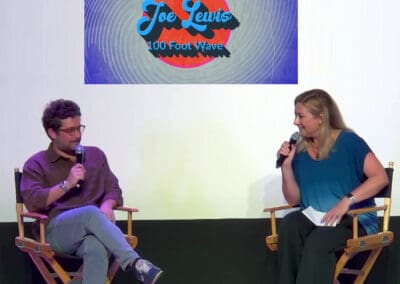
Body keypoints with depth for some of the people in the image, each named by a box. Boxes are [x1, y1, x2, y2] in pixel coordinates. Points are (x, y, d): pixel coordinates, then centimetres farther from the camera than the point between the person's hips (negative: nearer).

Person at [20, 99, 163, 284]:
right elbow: (32, 202, -5)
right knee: (91, 213, -38)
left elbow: (113, 189, 18)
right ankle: (135, 263, -47)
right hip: (56, 230, -3)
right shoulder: (36, 164, 10)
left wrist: (107, 206, -6)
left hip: (92, 227, 3)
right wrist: (67, 184, -12)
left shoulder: (96, 155, 22)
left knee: (97, 248, -38)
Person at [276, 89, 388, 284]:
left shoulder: (348, 141, -4)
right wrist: (286, 165, -4)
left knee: (317, 241, -35)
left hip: (354, 219, -4)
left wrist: (346, 201, -21)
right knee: (289, 224, -29)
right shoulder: (299, 151, 8)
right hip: (314, 218, 4)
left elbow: (381, 177, -11)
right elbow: (293, 199, 9)